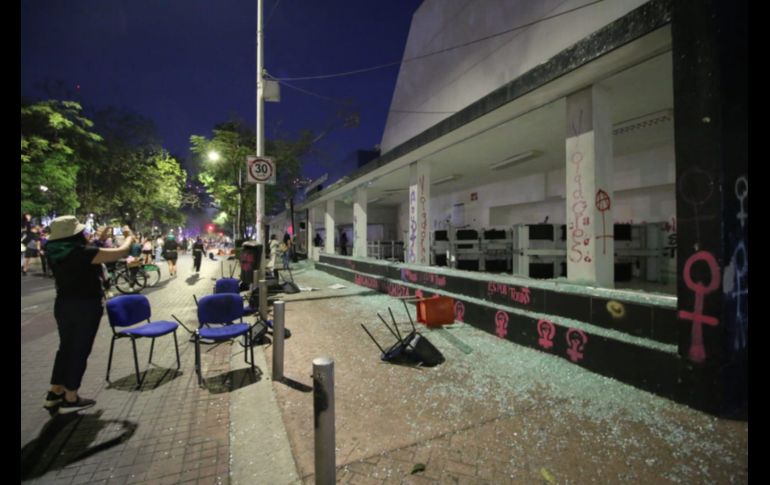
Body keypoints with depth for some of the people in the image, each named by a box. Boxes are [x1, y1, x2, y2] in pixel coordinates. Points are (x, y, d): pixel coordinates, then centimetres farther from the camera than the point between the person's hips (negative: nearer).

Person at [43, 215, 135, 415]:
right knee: (80, 350, 5)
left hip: (63, 305, 8)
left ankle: (54, 394, 31)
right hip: (86, 307, -7)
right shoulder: (82, 252, -22)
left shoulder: (55, 252, 0)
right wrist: (129, 237, -2)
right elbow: (120, 252, -21)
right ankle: (70, 399, 16)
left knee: (65, 347, 20)